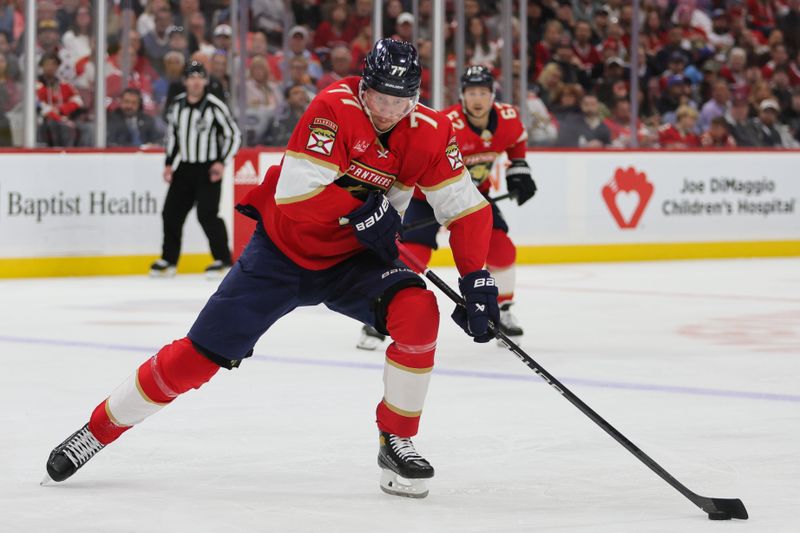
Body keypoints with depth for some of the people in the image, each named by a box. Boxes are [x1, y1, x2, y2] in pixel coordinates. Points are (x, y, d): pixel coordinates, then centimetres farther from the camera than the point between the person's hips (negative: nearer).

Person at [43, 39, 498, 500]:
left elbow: (468, 210, -8)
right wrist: (362, 209, -29)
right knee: (199, 355, -5)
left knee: (419, 312, -26)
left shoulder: (429, 132, -12)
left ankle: (397, 442, -9)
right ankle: (98, 430, 14)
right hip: (283, 251, -3)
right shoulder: (336, 108, -24)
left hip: (353, 258, 3)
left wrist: (477, 281, -18)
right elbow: (295, 194, -31)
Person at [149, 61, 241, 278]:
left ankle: (223, 259, -3)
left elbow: (234, 135, -9)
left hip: (208, 170, -6)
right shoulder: (177, 104, 4)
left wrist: (222, 162, -16)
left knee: (207, 214, -15)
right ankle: (169, 260, 18)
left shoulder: (214, 106, -13)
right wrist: (169, 164, 12)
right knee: (171, 212, 5)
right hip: (184, 168, 6)